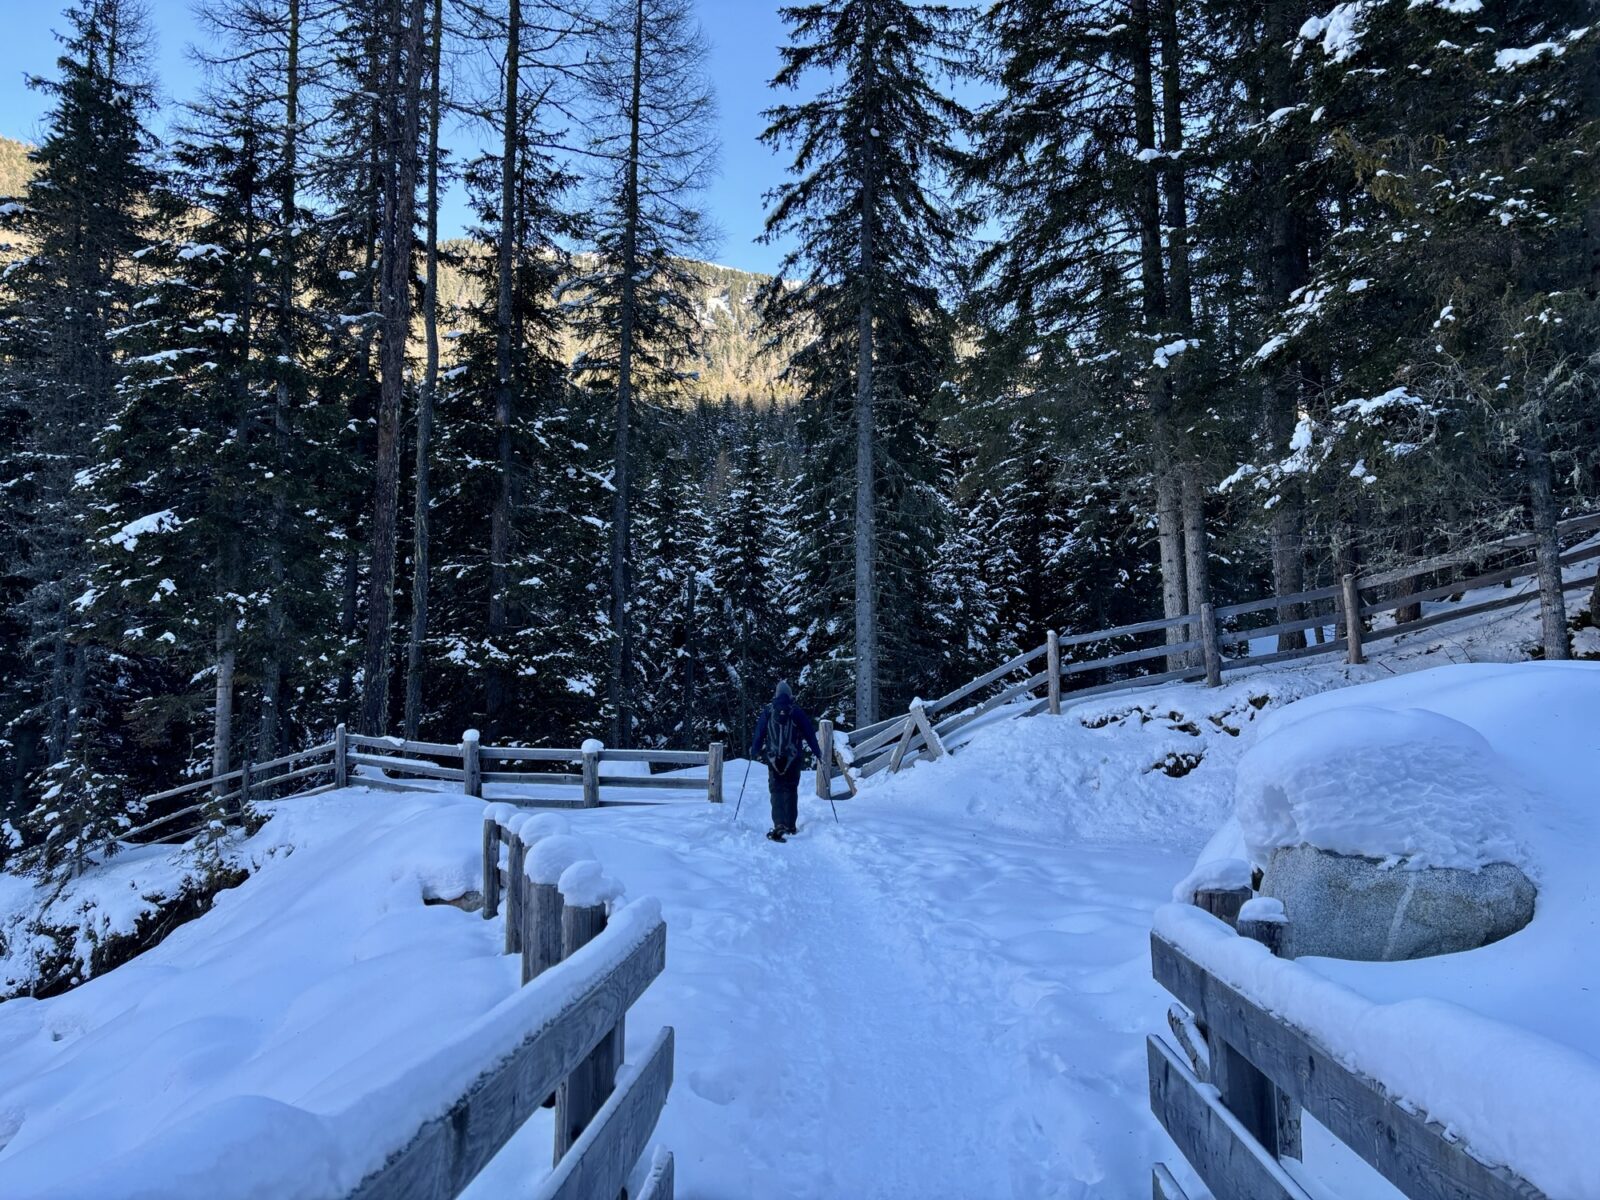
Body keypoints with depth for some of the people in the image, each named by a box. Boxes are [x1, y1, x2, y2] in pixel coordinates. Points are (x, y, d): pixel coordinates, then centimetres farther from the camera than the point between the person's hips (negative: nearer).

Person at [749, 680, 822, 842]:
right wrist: (817, 751, 16)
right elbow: (809, 733, 4)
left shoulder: (768, 711, 2)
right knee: (791, 790, 11)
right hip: (794, 759, 0)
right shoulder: (797, 711, 0)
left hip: (773, 758, 0)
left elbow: (759, 733, 6)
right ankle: (791, 826, 12)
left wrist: (754, 752, 20)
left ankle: (779, 824, -18)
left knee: (776, 790, 0)